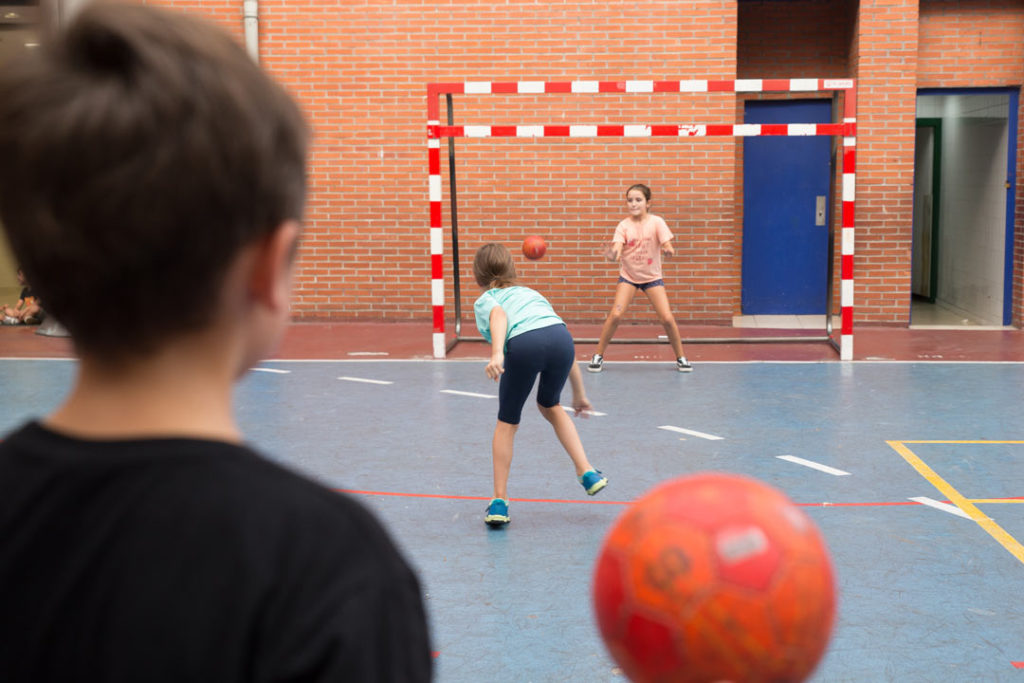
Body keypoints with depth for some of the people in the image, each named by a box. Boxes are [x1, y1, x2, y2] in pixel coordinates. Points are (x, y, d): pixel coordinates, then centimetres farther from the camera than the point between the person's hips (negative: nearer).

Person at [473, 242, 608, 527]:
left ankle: (499, 502, 19)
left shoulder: (485, 300, 26)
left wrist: (497, 353, -18)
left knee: (507, 423, 17)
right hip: (560, 334, 4)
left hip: (523, 343, -4)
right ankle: (587, 472, 26)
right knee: (549, 406, 32)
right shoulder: (531, 293, 40)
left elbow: (499, 315, -1)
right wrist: (579, 394, 46)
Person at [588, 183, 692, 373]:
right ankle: (598, 356, -1)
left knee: (667, 318, -9)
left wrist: (668, 250, -41)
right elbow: (617, 248, -22)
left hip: (652, 277, 0)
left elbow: (667, 245, -16)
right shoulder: (624, 225, -9)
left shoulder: (656, 222, -9)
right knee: (615, 315, -16)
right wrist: (613, 254, -46)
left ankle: (681, 358, 10)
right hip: (628, 276, 0)